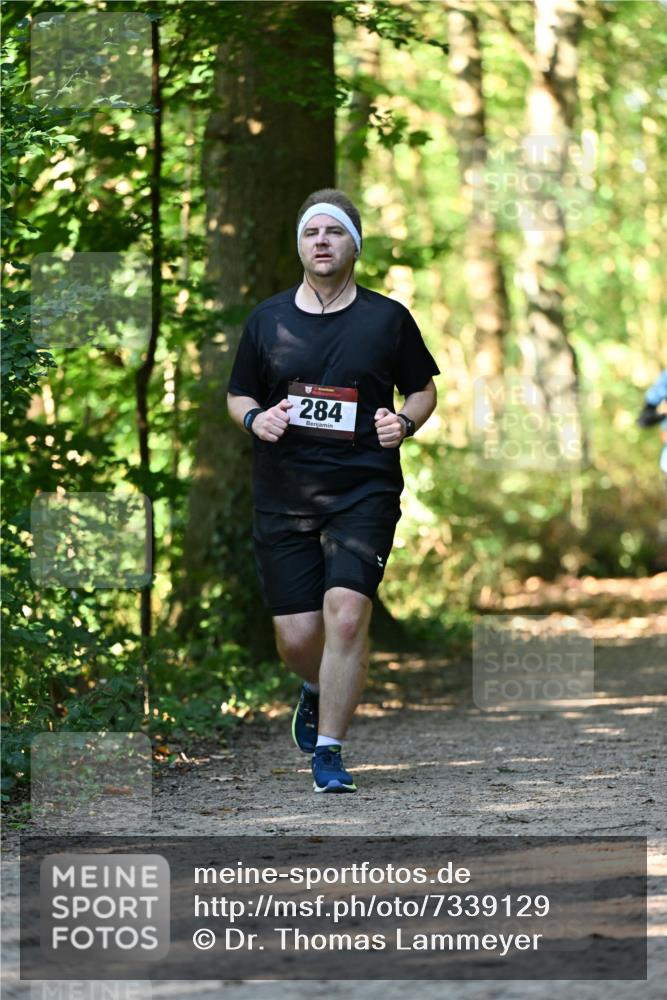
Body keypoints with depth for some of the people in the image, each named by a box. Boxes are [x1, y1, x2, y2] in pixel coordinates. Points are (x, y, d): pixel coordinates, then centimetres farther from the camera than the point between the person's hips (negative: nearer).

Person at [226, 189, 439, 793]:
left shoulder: (387, 318, 3)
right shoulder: (267, 319, 7)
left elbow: (424, 389, 14)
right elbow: (237, 396, 17)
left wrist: (405, 422, -7)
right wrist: (254, 418, -6)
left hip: (365, 491, -2)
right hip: (283, 495, 2)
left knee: (346, 613, -20)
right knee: (296, 639, 1)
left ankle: (329, 751, -8)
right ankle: (318, 690, 38)